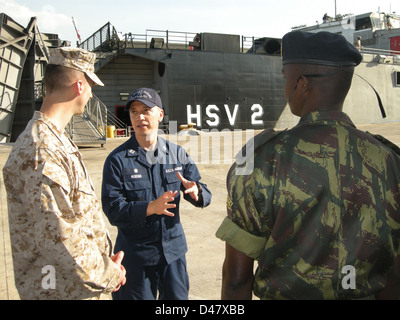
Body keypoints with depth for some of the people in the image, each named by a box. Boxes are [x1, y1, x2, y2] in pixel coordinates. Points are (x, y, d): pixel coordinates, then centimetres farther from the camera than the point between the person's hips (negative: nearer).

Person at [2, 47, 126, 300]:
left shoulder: (57, 140, 8)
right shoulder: (42, 151, -25)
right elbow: (58, 237, -28)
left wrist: (107, 263, 5)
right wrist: (108, 276, -14)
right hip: (65, 290, -9)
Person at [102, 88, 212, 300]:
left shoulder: (177, 153, 4)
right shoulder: (118, 159, -7)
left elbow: (205, 196, 4)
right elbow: (112, 210, -14)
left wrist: (195, 191, -21)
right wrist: (150, 207, -29)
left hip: (174, 250, 3)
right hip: (135, 256, -3)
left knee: (177, 296, 14)